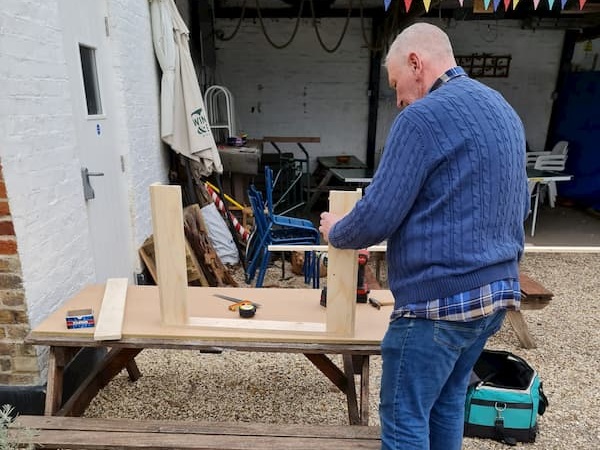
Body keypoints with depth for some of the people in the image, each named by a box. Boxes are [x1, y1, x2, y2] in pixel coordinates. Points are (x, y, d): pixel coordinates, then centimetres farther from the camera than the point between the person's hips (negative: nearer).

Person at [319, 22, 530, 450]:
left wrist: (335, 232, 3)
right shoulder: (504, 110, 14)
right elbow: (518, 207, 21)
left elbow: (376, 219, -17)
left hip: (441, 298, -9)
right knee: (447, 402, 22)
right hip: (497, 288, 9)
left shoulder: (424, 116, -15)